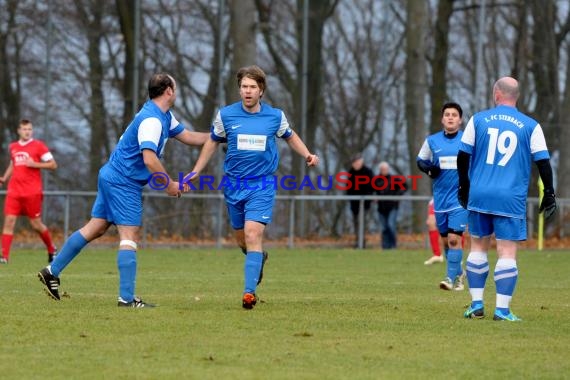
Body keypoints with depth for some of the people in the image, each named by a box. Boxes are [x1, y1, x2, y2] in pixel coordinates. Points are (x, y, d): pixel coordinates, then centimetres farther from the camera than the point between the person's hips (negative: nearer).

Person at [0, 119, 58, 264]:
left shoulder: (38, 145, -1)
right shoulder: (13, 147, 13)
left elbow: (53, 165, -3)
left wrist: (35, 164, -15)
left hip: (32, 192, -4)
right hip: (14, 191, 4)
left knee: (36, 224, 2)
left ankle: (52, 250, 26)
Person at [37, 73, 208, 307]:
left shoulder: (164, 117, 13)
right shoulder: (152, 120, -20)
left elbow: (188, 137, 23)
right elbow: (149, 159, -27)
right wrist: (169, 185, -17)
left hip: (112, 176, 10)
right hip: (124, 181, -10)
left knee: (95, 228, 13)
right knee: (129, 236, -10)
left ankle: (52, 271, 16)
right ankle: (126, 297, -12)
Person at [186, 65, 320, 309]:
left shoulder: (275, 116, -3)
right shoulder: (226, 115, -2)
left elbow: (290, 137, 17)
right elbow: (213, 142, 14)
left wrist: (307, 155, 0)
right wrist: (196, 171, 12)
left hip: (262, 185, -3)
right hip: (234, 185, 3)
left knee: (253, 234, -18)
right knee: (241, 238, 13)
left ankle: (250, 291, -21)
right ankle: (259, 259, 48)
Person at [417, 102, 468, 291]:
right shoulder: (432, 141, 5)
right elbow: (420, 160, 15)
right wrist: (429, 168, -6)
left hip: (460, 197, -3)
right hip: (440, 196, 4)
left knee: (454, 238, -15)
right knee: (445, 239, 11)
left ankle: (451, 278, -11)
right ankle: (458, 273, 30)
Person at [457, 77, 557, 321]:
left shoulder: (478, 120, 5)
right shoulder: (531, 126, 1)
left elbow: (463, 156, 6)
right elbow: (543, 162, -1)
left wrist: (464, 187, 19)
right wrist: (549, 195, 7)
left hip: (479, 196, 2)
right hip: (511, 200, -2)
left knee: (478, 247, 14)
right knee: (507, 253, -2)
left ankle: (476, 304, 12)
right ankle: (502, 310, -8)